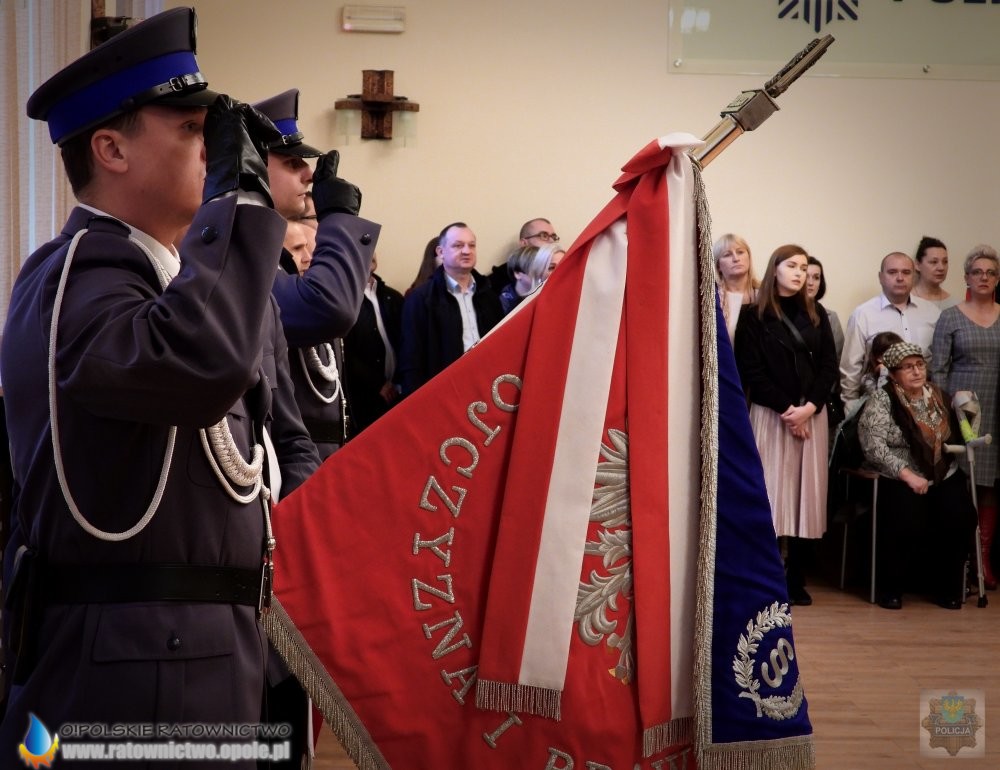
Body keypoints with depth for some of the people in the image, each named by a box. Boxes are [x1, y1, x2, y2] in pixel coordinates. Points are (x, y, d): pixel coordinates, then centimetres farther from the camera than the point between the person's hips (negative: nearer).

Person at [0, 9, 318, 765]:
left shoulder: (194, 276, 14)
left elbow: (282, 437, 21)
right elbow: (203, 365, -36)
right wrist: (238, 191, -25)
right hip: (126, 668, -8)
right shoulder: (71, 277, -14)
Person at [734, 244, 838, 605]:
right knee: (771, 492, -6)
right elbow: (750, 371, -6)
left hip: (812, 415, 4)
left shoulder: (816, 314, 12)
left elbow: (829, 366, 6)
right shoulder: (754, 315, 0)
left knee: (806, 494, 2)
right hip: (770, 414, -3)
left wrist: (809, 407, -9)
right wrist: (786, 409, -13)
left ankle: (797, 580, 9)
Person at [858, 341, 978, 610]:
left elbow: (955, 438, 20)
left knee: (962, 519, -20)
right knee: (907, 521, -30)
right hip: (899, 479, -5)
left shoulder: (938, 396, 12)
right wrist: (908, 475, -21)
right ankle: (890, 587, -7)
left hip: (944, 476, 5)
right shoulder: (882, 399, -5)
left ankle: (945, 583, 2)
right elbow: (873, 445, -16)